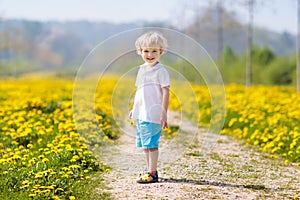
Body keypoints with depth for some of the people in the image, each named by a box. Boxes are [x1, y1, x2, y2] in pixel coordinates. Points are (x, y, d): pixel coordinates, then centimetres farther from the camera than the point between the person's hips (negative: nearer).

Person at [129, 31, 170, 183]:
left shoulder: (160, 71, -9)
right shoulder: (142, 69, 14)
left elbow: (165, 92, -12)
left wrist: (164, 113, -16)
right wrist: (134, 109, 22)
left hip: (153, 115, -8)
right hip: (141, 114, 8)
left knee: (151, 144, -8)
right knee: (145, 145, 14)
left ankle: (152, 174, -4)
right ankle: (150, 170, 24)